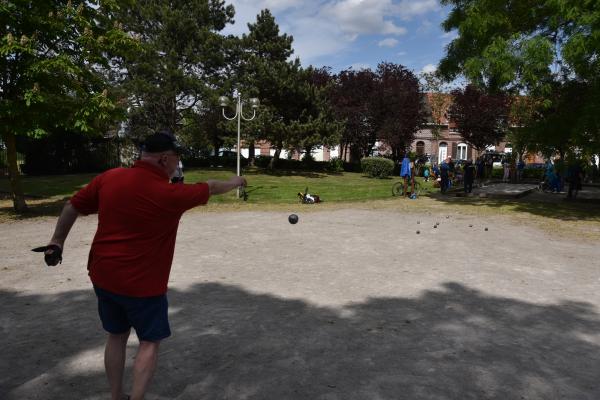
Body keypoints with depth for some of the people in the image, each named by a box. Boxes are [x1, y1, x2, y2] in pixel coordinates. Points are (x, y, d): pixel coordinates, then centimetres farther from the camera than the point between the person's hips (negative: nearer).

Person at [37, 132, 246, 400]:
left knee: (116, 336, 21)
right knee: (149, 342, 11)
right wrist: (235, 182, 16)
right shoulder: (170, 194, -18)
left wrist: (58, 240, 18)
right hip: (143, 283, -6)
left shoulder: (109, 178, -4)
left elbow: (73, 207, 5)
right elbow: (211, 188, -2)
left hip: (103, 277, 6)